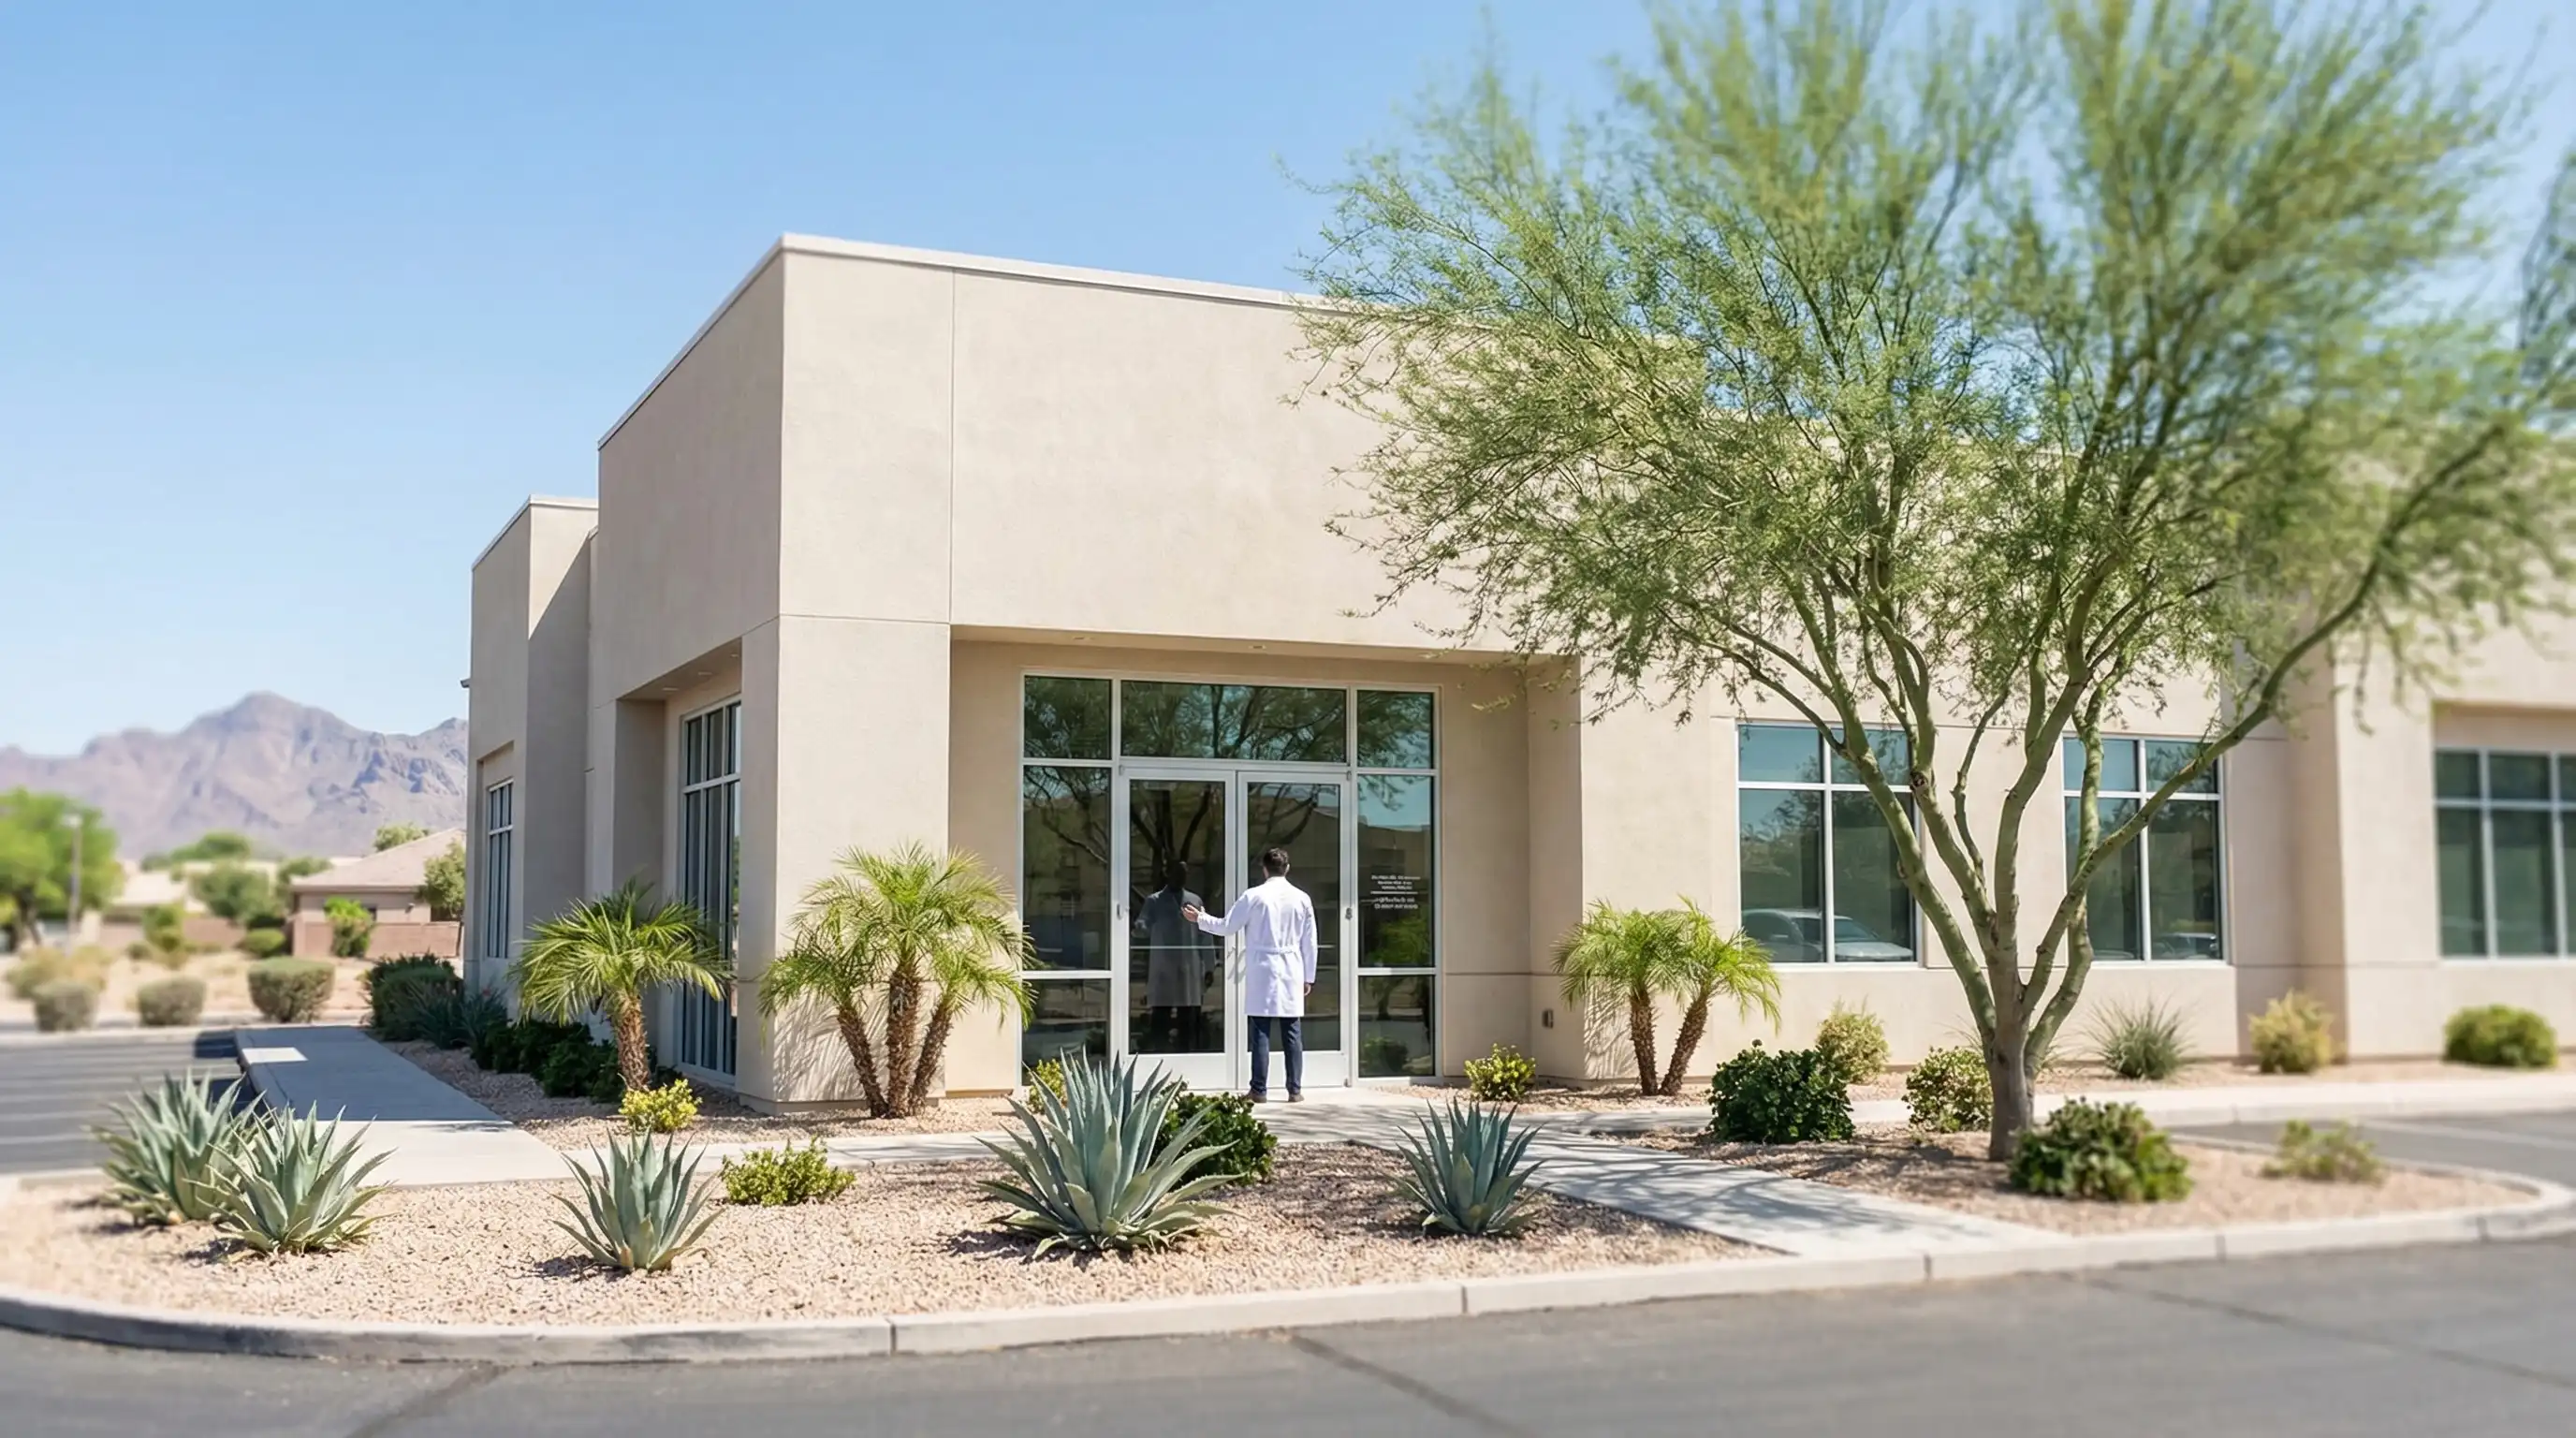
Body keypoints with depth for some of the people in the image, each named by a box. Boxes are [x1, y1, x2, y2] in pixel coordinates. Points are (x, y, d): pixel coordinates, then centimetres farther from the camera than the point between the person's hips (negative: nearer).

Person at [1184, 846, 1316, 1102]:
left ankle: (1260, 1090, 0)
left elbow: (1226, 927, 1)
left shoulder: (1254, 896, -5)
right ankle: (1295, 1090, 5)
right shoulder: (1302, 898, 4)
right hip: (1292, 975, 2)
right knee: (1293, 1035, 5)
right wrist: (1308, 977, 15)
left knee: (1261, 1033, 0)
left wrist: (1200, 918, 18)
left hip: (1261, 973, -2)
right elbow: (1309, 942, 7)